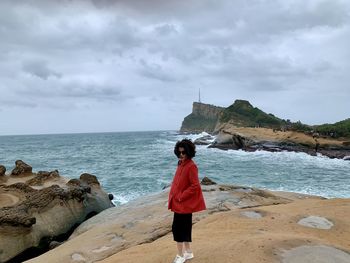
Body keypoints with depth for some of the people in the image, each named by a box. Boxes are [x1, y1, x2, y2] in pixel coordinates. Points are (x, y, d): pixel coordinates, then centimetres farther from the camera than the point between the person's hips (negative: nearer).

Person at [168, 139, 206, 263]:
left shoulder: (191, 166, -18)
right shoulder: (181, 164, 9)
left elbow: (195, 186, -22)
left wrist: (181, 197, -18)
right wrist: (173, 197, 10)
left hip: (184, 203, -9)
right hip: (181, 202, 9)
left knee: (177, 228, -2)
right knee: (184, 227, 17)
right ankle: (188, 252, 29)